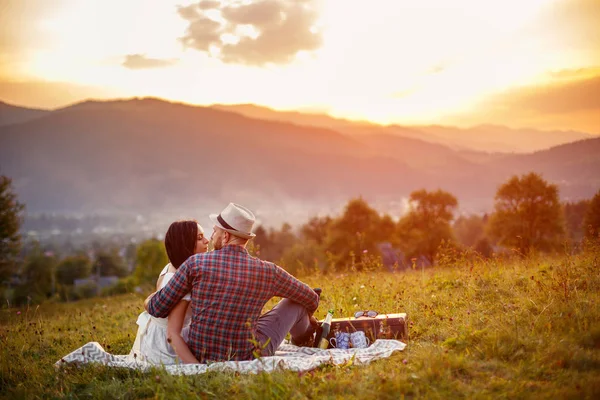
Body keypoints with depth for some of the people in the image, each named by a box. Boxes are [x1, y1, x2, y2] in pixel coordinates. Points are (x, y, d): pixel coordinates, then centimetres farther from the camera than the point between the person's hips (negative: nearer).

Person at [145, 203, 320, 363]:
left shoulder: (196, 263, -13)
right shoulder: (267, 271, -9)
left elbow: (158, 308, -7)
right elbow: (311, 299, 7)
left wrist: (148, 301, 18)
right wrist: (307, 316, 31)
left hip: (200, 358, 2)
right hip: (247, 360, -2)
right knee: (295, 302, 16)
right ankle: (302, 334, 52)